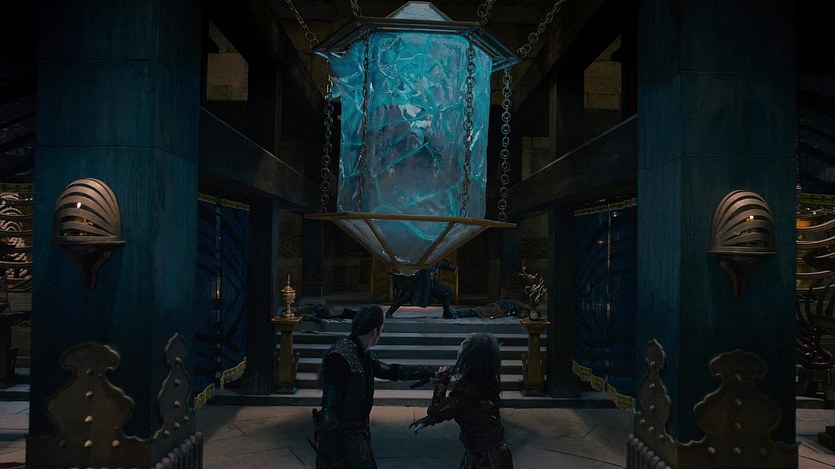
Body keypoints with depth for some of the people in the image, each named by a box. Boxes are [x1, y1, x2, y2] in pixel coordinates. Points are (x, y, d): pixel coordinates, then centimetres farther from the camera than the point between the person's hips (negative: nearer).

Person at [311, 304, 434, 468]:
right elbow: (329, 411, -25)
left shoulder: (362, 354, 6)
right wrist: (335, 454, -24)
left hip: (358, 435, 9)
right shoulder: (340, 356, -23)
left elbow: (389, 371, 22)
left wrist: (426, 372, 23)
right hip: (339, 437, -9)